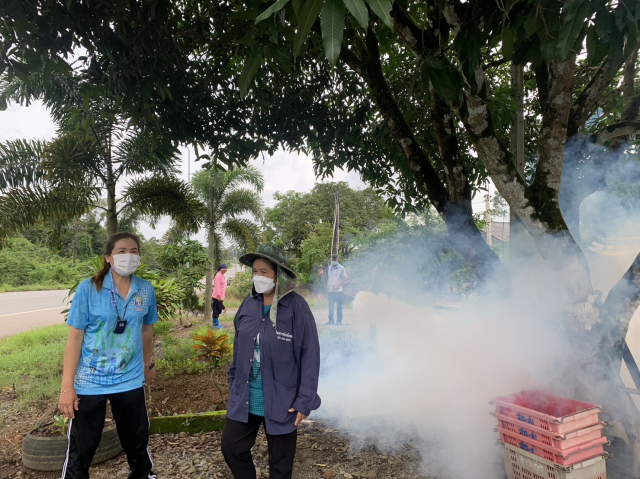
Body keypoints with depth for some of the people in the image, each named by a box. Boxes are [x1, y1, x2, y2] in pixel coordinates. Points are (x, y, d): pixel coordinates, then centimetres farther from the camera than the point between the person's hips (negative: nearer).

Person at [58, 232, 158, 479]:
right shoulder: (88, 288, -13)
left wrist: (148, 364, 17)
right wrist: (67, 386, -12)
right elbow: (75, 337, -12)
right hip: (90, 381, -2)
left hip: (130, 380, 3)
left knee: (138, 441, 17)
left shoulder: (146, 289, -4)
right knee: (81, 448, 11)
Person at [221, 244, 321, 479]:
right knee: (231, 448, 16)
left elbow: (310, 356, -15)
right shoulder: (249, 303, -3)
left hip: (281, 401, -4)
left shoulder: (296, 306, -18)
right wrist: (234, 385, 14)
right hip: (244, 399, 5)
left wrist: (305, 400, -15)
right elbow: (239, 347, 10)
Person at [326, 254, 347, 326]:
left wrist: (338, 285, -13)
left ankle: (339, 321, 11)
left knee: (339, 306, 4)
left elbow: (345, 277, -6)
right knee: (331, 306, 7)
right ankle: (331, 321, 14)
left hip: (338, 290, -4)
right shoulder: (329, 267, 9)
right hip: (330, 290, 4)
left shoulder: (341, 268, -5)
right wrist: (327, 285, 7)